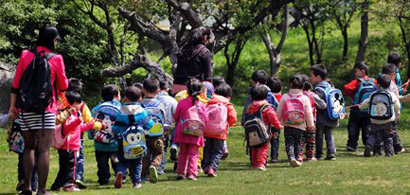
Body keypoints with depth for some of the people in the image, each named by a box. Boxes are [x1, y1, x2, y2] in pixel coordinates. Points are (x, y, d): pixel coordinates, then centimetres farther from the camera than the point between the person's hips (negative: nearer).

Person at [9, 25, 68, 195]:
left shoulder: (25, 56, 4)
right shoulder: (56, 59, -4)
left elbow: (15, 84, 3)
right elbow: (63, 86, 3)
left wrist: (13, 106, 8)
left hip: (25, 110, 3)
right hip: (46, 110, -3)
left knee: (29, 147, 17)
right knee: (44, 150, -3)